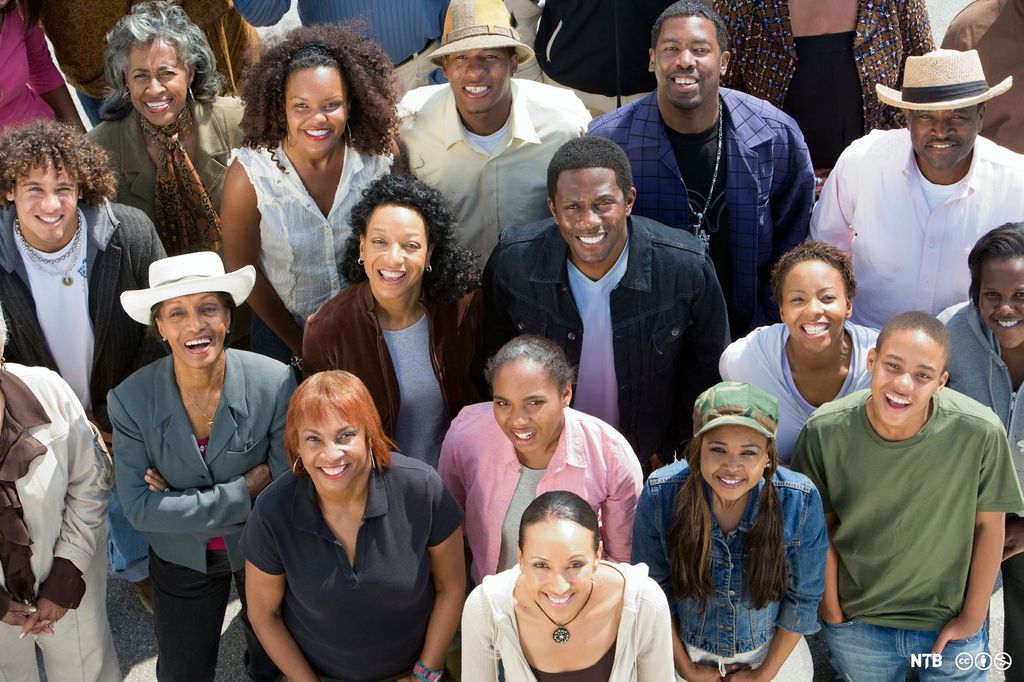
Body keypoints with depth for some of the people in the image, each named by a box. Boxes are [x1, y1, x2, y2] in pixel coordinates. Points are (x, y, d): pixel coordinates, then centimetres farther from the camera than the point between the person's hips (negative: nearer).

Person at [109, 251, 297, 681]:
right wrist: (241, 493, -27)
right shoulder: (130, 400, -22)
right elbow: (139, 507, -21)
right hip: (181, 560, 0)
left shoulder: (275, 383, -25)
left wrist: (181, 502, -24)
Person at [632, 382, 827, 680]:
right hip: (686, 652, 0)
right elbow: (652, 589, -11)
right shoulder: (660, 494, -26)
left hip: (773, 652, 0)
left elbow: (803, 597, -11)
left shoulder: (801, 501, -25)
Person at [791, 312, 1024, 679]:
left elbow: (988, 525, -9)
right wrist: (831, 611, -1)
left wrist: (973, 618, -2)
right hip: (857, 625, 1)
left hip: (949, 625, 0)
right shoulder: (825, 431, -22)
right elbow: (821, 526, -8)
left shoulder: (981, 432, -24)